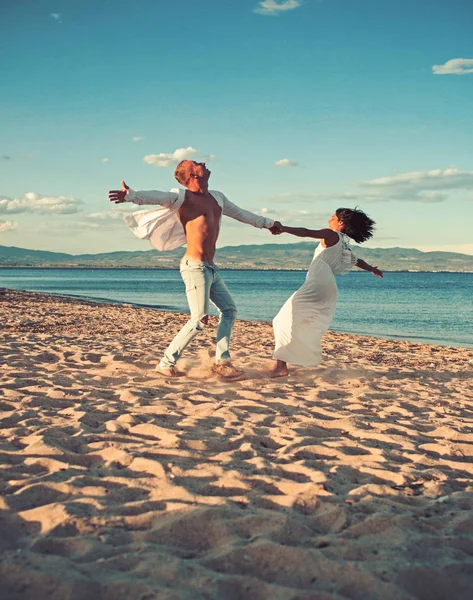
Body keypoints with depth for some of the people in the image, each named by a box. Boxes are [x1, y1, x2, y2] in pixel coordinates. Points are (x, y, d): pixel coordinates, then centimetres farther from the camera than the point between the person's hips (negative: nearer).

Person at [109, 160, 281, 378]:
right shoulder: (184, 196, -7)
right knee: (199, 320, -10)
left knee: (229, 310, 13)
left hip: (211, 268, 9)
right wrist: (131, 195, -44)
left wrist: (268, 223, 42)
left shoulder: (217, 197, 16)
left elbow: (241, 213, 32)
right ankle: (166, 363, 0)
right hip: (195, 267, -9)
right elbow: (156, 197, -25)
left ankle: (222, 362, 19)